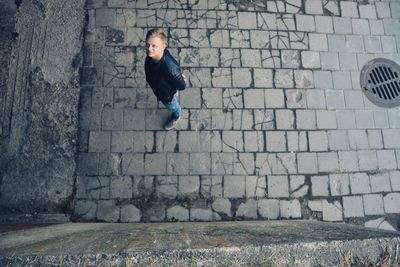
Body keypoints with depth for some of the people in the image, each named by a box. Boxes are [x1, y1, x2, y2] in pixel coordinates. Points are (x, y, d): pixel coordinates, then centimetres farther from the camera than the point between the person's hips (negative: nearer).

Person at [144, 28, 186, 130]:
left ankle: (176, 116, 65)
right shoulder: (152, 53, -31)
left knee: (171, 106, 30)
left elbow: (181, 86, -31)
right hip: (156, 86, 5)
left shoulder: (170, 68, -50)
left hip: (166, 93, -5)